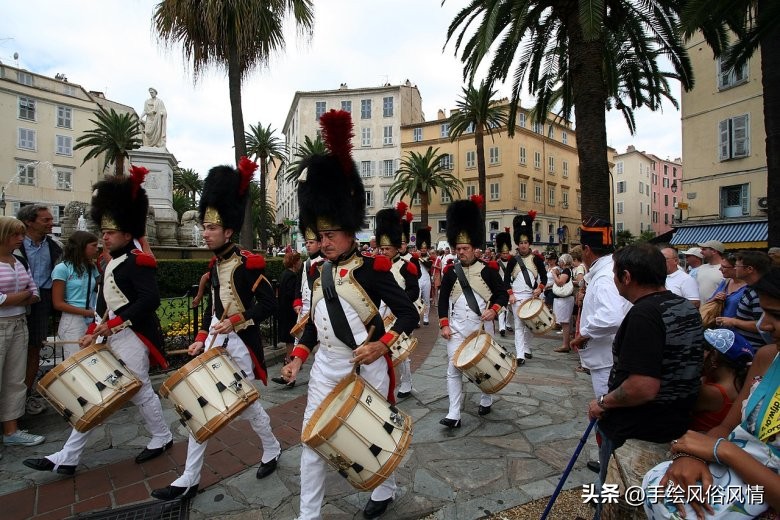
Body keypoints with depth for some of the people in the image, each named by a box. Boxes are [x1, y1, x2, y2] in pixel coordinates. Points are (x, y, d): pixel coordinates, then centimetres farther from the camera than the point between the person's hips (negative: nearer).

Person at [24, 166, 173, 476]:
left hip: (131, 337, -9)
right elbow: (106, 304, 18)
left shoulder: (139, 262, -15)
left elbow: (150, 299, -26)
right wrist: (93, 332, 7)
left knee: (140, 391, 5)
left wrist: (113, 323, -26)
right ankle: (67, 458, 20)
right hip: (110, 338, 9)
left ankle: (162, 438, 26)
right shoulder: (112, 263, 13)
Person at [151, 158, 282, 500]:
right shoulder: (215, 264, 8)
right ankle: (189, 480, 21)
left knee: (248, 404, 9)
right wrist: (201, 338, 9)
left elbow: (269, 304, -17)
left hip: (239, 343, -7)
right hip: (213, 342, 7)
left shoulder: (248, 264, -16)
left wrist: (237, 320, -26)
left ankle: (272, 450, 36)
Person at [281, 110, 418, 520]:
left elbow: (409, 314, -16)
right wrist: (299, 355, 4)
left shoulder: (372, 268, -15)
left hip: (366, 367, -5)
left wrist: (382, 345, -30)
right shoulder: (321, 271, 4)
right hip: (326, 366, 6)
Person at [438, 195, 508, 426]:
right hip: (457, 328, 1)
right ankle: (454, 415, 2)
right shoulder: (451, 272, -1)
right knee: (453, 369, -3)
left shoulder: (488, 269, -6)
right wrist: (444, 325, -5)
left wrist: (493, 310, -21)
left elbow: (503, 293, -2)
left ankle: (486, 401, 41)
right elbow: (443, 300, 3)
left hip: (482, 327, -1)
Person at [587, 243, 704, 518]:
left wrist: (603, 402, -18)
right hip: (675, 426, 9)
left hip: (634, 436, -9)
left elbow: (644, 388, -34)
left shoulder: (643, 314, -28)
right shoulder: (687, 307, 2)